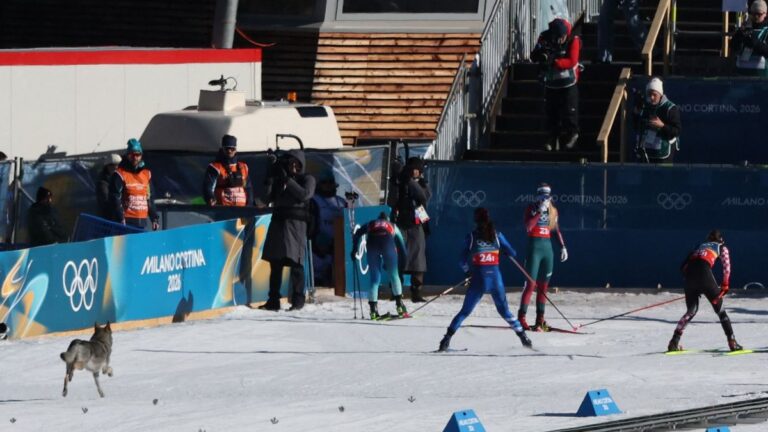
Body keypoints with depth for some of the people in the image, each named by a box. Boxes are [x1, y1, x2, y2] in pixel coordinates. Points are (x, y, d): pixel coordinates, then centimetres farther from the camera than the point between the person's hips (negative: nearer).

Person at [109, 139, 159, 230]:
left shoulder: (146, 174, 15)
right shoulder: (120, 174, -4)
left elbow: (150, 199, 20)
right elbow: (115, 199, -10)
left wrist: (154, 218, 15)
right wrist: (121, 219, -19)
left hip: (142, 222, 6)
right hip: (127, 222, -6)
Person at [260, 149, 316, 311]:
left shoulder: (307, 179, 6)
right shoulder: (280, 179, 18)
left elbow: (304, 194, -13)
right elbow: (269, 197, 11)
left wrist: (288, 181, -14)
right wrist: (271, 178, 0)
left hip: (296, 223, -5)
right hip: (278, 222, 5)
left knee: (295, 263, -9)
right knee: (275, 263, 4)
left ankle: (298, 300, -6)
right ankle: (273, 300, 7)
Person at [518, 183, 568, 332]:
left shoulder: (553, 210, 11)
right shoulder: (532, 209, -5)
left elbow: (556, 230, 19)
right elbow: (528, 227, -20)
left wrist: (563, 246, 14)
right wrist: (539, 212, -20)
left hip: (547, 247, 5)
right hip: (534, 247, -5)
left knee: (543, 286, 7)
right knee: (531, 284, -10)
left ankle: (540, 319, 11)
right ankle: (521, 317, -6)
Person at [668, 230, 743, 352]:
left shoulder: (700, 247, 34)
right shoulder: (722, 248, 24)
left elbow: (683, 266, 26)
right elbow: (726, 266, 6)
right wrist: (725, 285, 7)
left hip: (689, 273, 4)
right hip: (704, 272, -4)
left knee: (691, 310, 20)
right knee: (719, 308, 7)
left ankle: (674, 342, 10)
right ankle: (732, 342, -2)